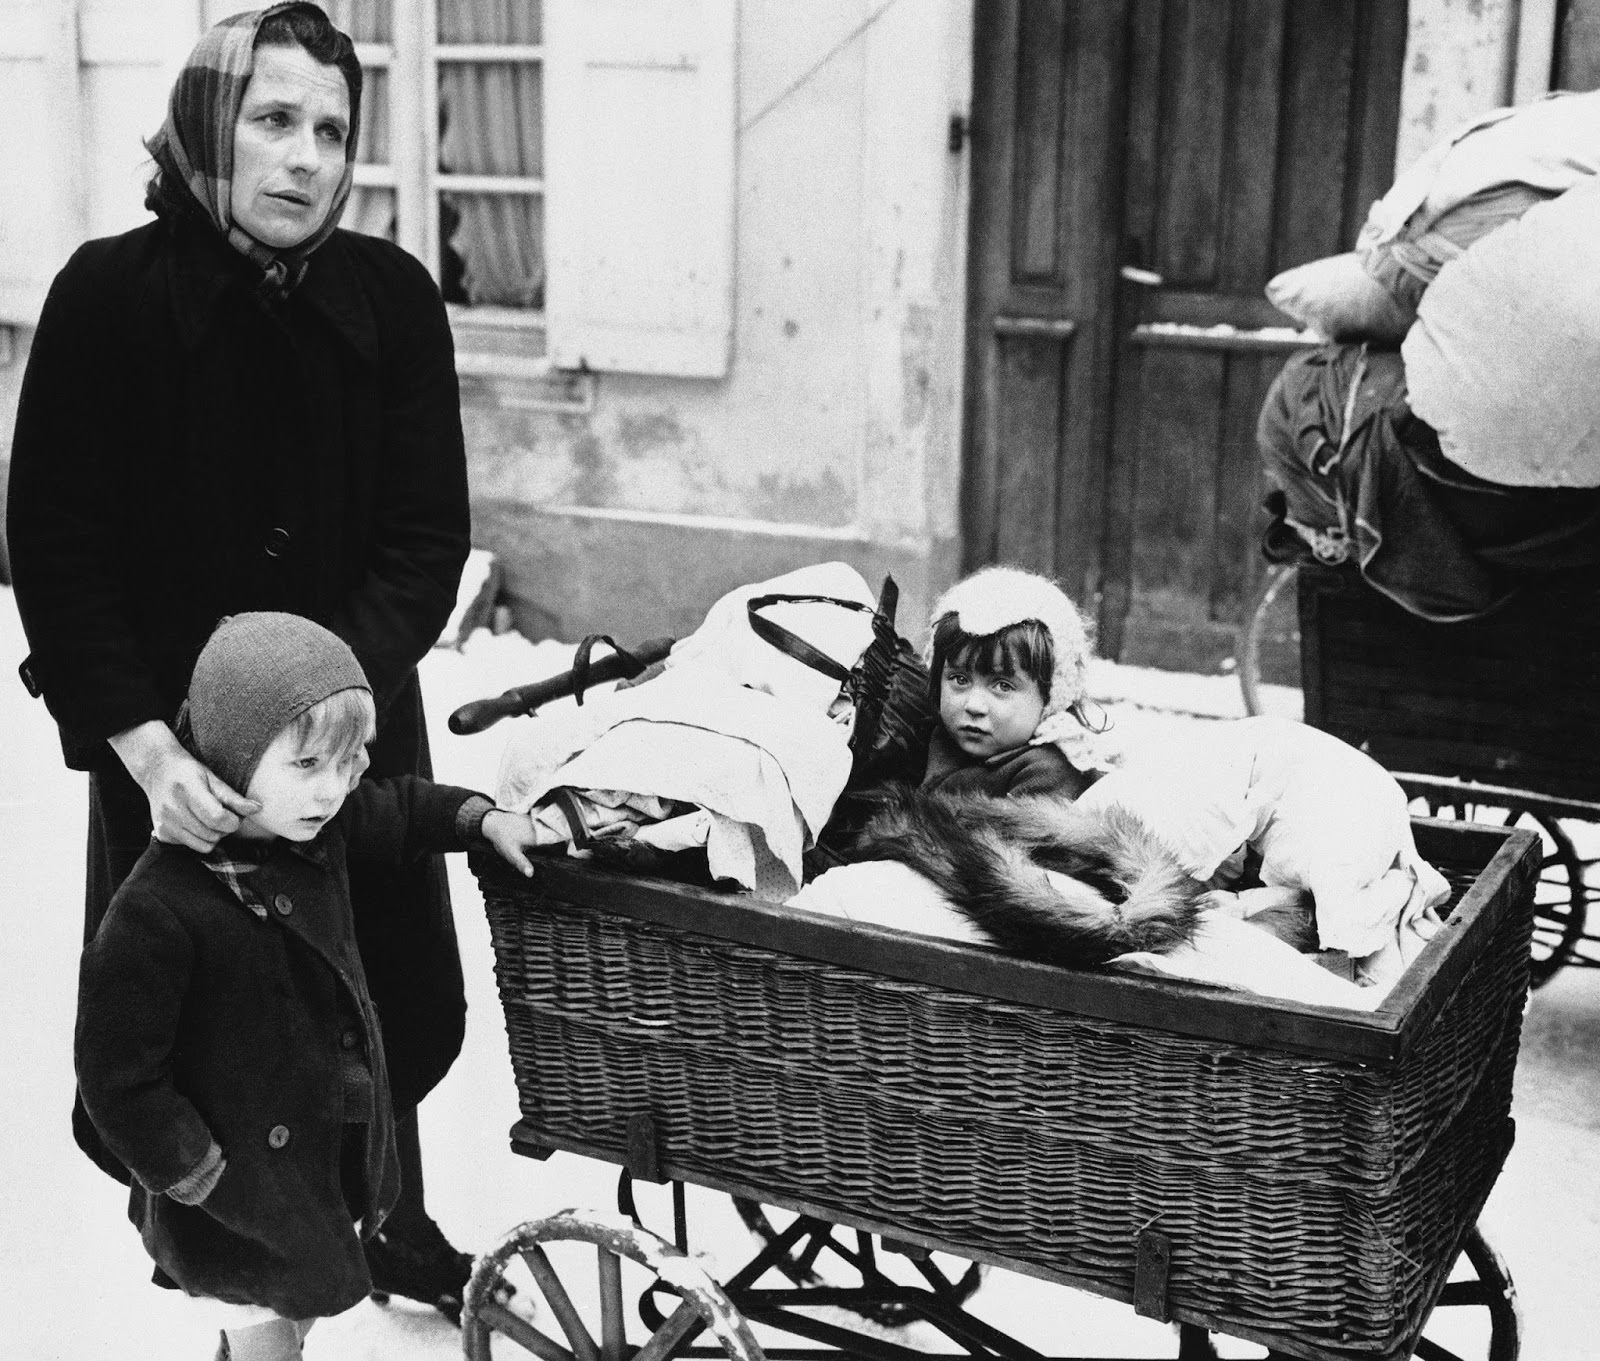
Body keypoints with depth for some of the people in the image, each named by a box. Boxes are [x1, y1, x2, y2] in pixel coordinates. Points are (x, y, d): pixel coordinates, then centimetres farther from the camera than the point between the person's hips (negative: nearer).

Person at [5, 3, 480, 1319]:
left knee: (400, 994, 12)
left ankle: (384, 1215, 37)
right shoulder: (108, 295, -11)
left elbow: (426, 538, -8)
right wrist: (145, 743, -24)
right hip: (167, 731, -2)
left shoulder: (393, 298, -6)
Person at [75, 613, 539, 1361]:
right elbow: (116, 1075, -24)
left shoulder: (317, 830, -8)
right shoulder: (156, 912, -31)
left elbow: (397, 810, 15)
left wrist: (482, 817, 4)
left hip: (341, 1154, 7)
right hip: (243, 1184, -7)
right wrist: (201, 1177, -20)